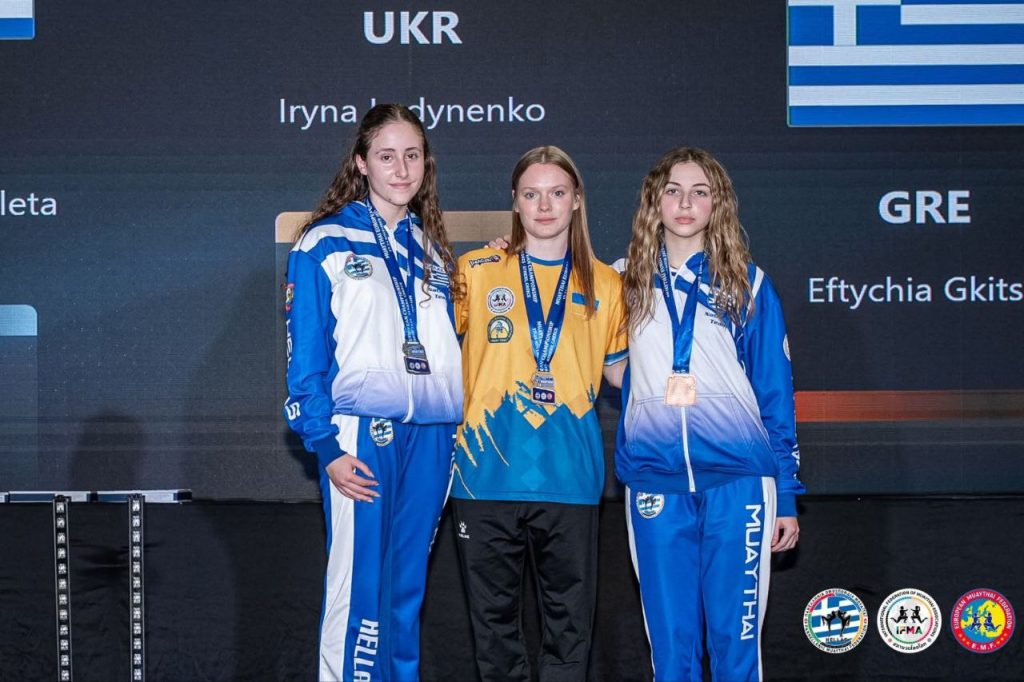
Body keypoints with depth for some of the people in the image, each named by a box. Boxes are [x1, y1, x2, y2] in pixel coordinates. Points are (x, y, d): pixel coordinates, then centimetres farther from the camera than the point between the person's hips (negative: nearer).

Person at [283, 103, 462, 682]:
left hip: (431, 436, 5)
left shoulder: (433, 249, 16)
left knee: (409, 589, 7)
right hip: (360, 435, -5)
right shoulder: (326, 244, 0)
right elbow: (304, 355, -4)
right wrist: (327, 446, -12)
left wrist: (455, 430, 10)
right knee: (359, 588, -7)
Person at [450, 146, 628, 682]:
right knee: (494, 612, 10)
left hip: (569, 477, 1)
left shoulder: (605, 285, 9)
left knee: (569, 616, 6)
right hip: (486, 475, 0)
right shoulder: (476, 271, 4)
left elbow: (622, 372, 15)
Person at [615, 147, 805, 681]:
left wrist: (787, 496, 2)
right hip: (654, 481, 1)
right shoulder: (627, 283, 8)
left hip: (737, 477, -1)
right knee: (671, 638, 5)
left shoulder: (747, 283, 5)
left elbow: (776, 393, 5)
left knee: (735, 635, 1)